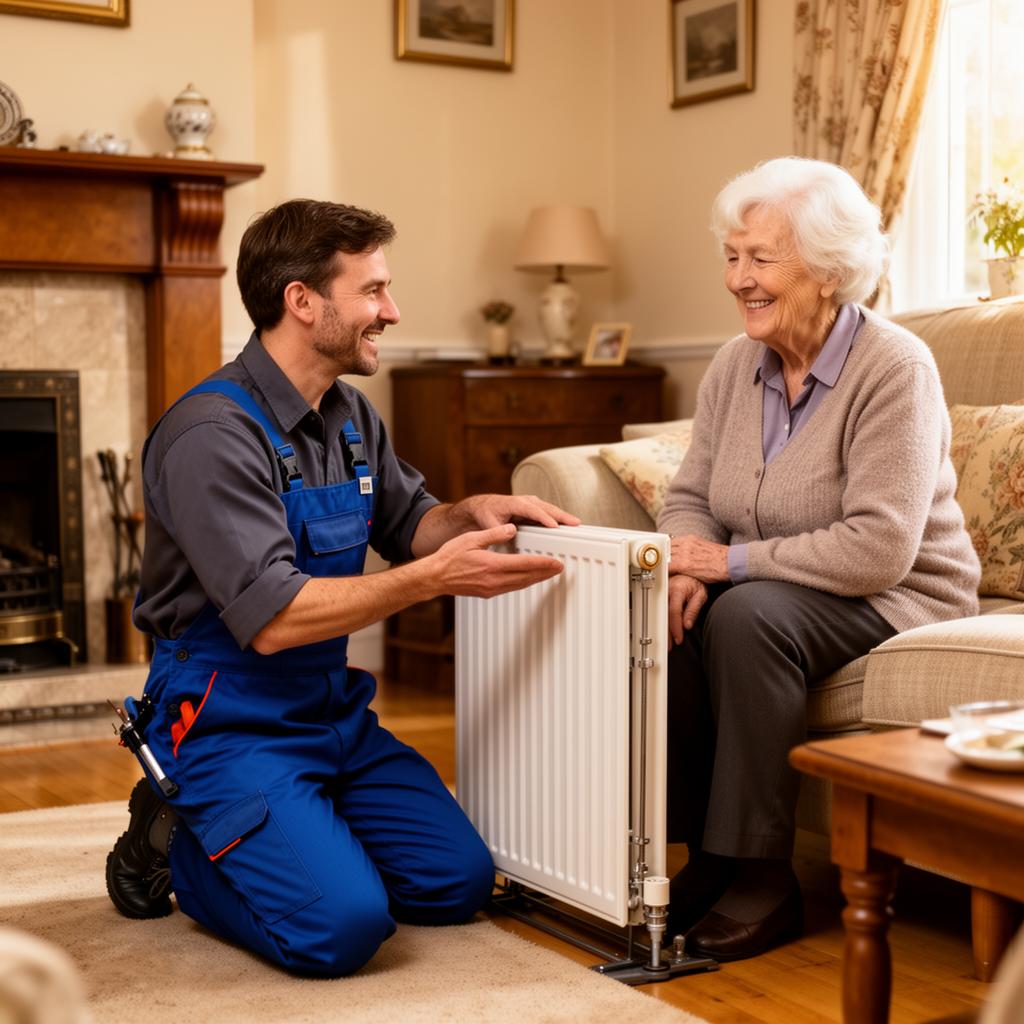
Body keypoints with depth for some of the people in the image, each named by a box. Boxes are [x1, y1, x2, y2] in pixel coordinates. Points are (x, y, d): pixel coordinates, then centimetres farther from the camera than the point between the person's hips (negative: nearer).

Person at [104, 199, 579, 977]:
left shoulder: (351, 416, 6)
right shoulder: (214, 434, -22)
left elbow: (406, 523, 20)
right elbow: (273, 619, -28)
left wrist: (473, 513, -3)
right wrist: (433, 578, -30)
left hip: (335, 710, 8)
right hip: (231, 725, -8)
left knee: (460, 883, 3)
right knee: (344, 927, -22)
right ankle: (173, 844, 5)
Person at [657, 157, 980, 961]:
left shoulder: (894, 368, -18)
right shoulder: (737, 366, 3)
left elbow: (878, 549, -26)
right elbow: (689, 496, 6)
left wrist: (735, 562, -25)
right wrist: (691, 566, -16)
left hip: (897, 599, -6)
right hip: (772, 590, 6)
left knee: (748, 614, -32)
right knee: (672, 615, -22)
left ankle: (763, 876, -21)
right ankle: (707, 854, -9)